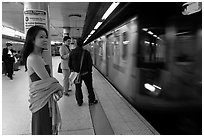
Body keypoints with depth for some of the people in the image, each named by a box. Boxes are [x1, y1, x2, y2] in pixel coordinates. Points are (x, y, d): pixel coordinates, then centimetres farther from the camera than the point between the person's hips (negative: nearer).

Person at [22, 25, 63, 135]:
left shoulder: (37, 56, 10)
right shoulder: (34, 58, -20)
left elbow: (48, 77, 8)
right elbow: (47, 80, -21)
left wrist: (56, 89, -5)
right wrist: (59, 88, -4)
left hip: (45, 98, 9)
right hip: (42, 100, -9)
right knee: (44, 130, 8)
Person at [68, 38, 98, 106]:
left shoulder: (72, 52, -4)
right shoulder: (86, 52, -13)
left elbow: (69, 63, 3)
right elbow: (90, 63, -8)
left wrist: (72, 70, 17)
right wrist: (90, 71, 6)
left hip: (76, 73, 3)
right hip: (85, 73, -2)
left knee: (78, 88, 14)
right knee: (89, 87, 12)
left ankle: (79, 102, 22)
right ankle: (91, 100, 23)